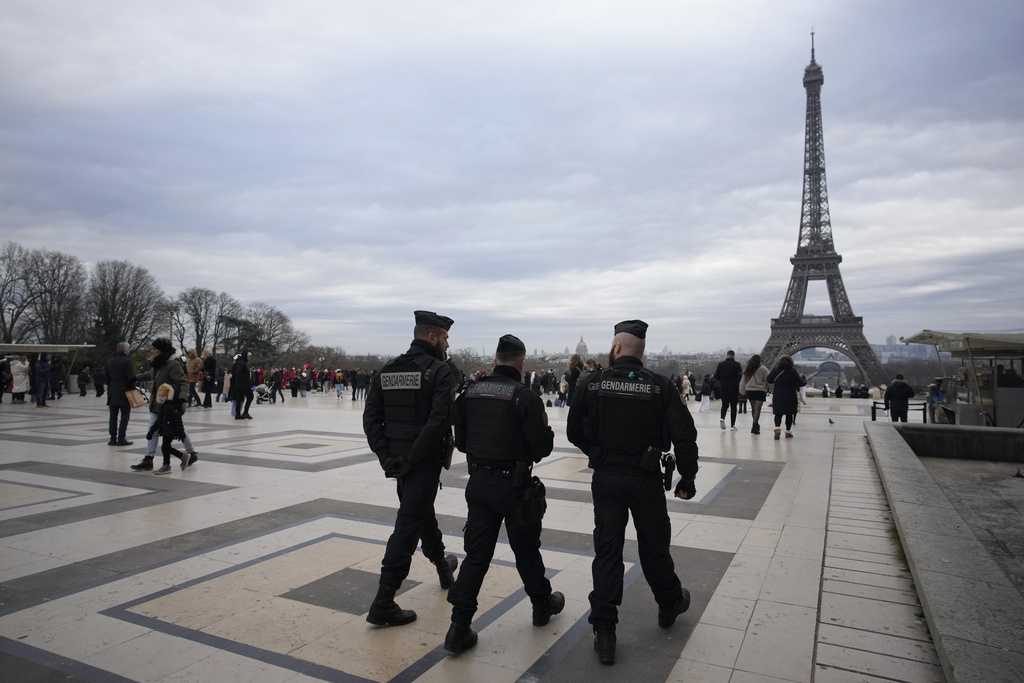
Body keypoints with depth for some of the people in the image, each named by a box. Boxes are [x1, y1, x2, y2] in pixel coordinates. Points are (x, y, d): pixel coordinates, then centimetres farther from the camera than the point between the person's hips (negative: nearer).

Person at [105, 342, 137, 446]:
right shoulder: (126, 361, -12)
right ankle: (121, 438, -2)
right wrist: (132, 388, -3)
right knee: (125, 415, 0)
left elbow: (107, 377, 14)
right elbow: (131, 378, -15)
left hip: (112, 392, 6)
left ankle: (113, 438, 12)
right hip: (124, 392, -6)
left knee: (113, 416, 11)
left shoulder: (110, 361, 10)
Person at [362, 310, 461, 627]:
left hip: (397, 459, 7)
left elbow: (371, 418, 1)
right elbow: (439, 420, -24)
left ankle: (443, 565, 48)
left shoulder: (387, 370, 7)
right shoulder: (442, 371, -12)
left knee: (422, 512, 25)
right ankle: (383, 603, 1)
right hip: (425, 461, -7)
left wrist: (387, 455, -2)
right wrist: (413, 457, -17)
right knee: (409, 525, -2)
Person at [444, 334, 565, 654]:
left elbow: (460, 441, 6)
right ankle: (542, 605, 37)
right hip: (514, 484, -3)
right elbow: (542, 446, -15)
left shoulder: (469, 392, 0)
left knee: (476, 554, 10)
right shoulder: (526, 397, -15)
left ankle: (459, 627, 8)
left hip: (478, 481, 4)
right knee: (526, 549, 16)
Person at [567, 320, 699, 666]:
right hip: (646, 480, 0)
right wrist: (687, 479, 1)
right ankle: (669, 605, 42)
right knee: (654, 546, 19)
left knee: (607, 551, 8)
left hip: (605, 479, 0)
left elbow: (575, 433, 2)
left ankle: (604, 632, 10)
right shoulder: (659, 385, -8)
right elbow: (684, 435, -11)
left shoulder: (592, 383, -6)